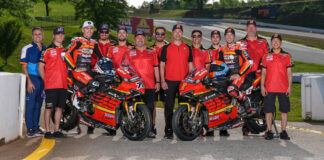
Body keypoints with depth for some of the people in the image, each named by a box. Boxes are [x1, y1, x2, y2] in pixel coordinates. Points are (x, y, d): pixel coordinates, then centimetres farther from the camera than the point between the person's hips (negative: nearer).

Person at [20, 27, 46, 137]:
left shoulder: (46, 49, 14)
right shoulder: (27, 49, -1)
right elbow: (24, 66, -5)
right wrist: (29, 81, -13)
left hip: (42, 80, 5)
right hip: (32, 79, -5)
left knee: (38, 105, 10)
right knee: (30, 105, -3)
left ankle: (36, 128, 18)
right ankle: (30, 129, 3)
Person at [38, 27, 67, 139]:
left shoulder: (65, 51, 17)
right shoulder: (48, 50, 0)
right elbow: (40, 67, -2)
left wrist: (66, 78, 12)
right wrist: (46, 80, -5)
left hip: (63, 84, 5)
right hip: (51, 85, -5)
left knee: (59, 107, 7)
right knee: (49, 107, -1)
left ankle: (56, 131, 15)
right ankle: (47, 131, 5)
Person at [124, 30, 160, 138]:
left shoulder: (152, 52, 14)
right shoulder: (129, 53, 12)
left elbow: (156, 68, 14)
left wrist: (158, 82, 8)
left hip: (150, 85, 1)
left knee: (149, 108, 0)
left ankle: (149, 129, 8)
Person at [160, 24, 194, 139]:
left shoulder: (187, 48, 11)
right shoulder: (166, 48, 6)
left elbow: (190, 65, 13)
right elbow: (162, 65, 5)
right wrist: (162, 81, -4)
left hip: (184, 82, 2)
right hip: (170, 82, -1)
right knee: (169, 106, 1)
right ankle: (168, 130, 7)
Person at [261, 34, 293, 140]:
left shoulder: (287, 56, 7)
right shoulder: (266, 56, 8)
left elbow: (289, 73, 6)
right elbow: (263, 73, 9)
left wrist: (289, 87, -1)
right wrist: (262, 86, 1)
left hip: (283, 89, 0)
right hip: (269, 89, 0)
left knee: (284, 110, 3)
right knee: (268, 110, 1)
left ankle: (283, 132, 13)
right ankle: (269, 132, 11)